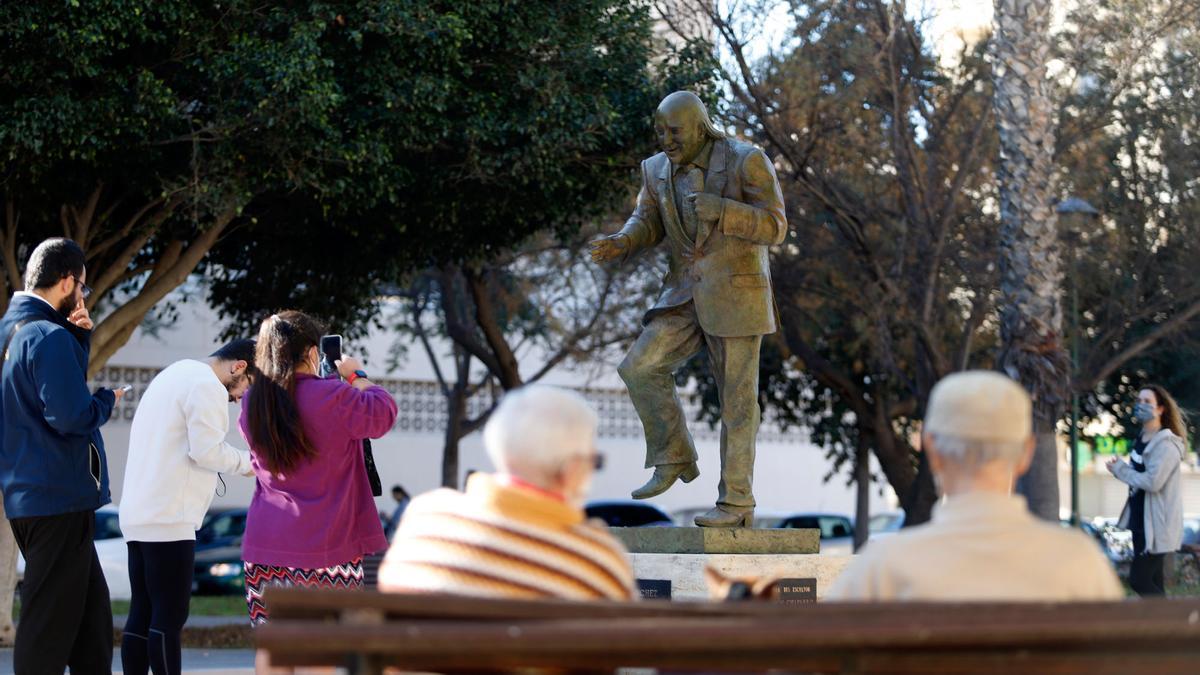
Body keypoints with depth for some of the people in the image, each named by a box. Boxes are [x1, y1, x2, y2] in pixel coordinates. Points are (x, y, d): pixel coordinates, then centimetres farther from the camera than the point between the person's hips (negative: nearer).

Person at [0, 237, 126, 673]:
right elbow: (72, 416, -24)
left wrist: (80, 336, 7)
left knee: (92, 617, 17)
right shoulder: (50, 337, -18)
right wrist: (107, 401, -5)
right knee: (51, 621, -4)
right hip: (60, 495, -10)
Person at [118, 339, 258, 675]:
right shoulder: (206, 385, -9)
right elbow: (206, 449, -16)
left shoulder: (174, 375, 23)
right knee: (169, 618, -9)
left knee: (142, 615, 8)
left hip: (139, 516, 10)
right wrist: (247, 461, 0)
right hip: (169, 520, -10)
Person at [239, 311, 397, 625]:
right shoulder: (332, 397, -14)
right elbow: (382, 413, -2)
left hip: (266, 547, 5)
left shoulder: (252, 403, 5)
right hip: (325, 547, -5)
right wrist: (357, 376, 14)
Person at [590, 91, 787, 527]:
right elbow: (647, 224, 8)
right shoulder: (658, 169, 6)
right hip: (687, 295, 5)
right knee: (641, 368, -10)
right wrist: (618, 245, -14)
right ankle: (674, 460, 5)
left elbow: (774, 228, -15)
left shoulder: (746, 162, -11)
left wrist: (719, 210, -29)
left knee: (736, 400, -2)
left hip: (736, 295, -5)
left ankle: (736, 502, 7)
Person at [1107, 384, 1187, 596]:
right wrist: (1119, 468, -2)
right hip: (1141, 523, 9)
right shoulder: (1142, 439, 11)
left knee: (1139, 580, -11)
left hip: (1156, 527, -9)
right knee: (1152, 582, 14)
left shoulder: (1167, 445, -18)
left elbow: (1152, 481, -26)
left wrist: (1120, 469, -13)